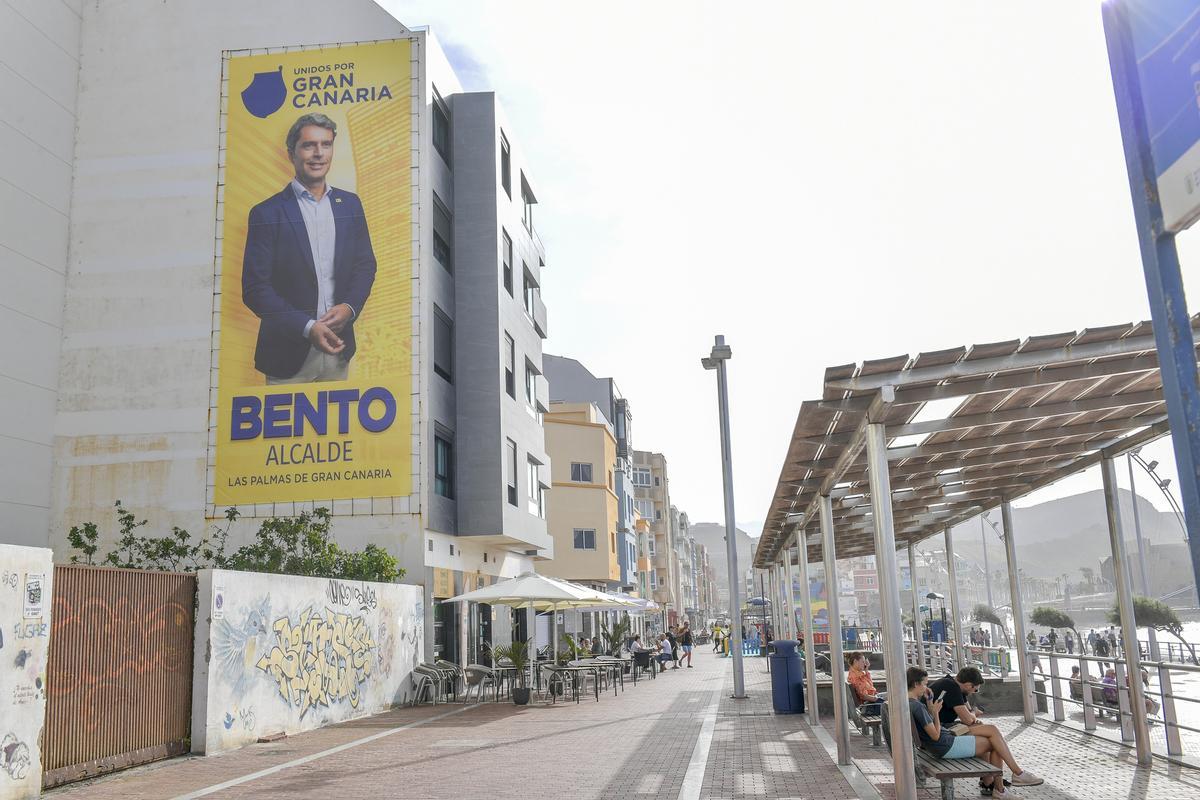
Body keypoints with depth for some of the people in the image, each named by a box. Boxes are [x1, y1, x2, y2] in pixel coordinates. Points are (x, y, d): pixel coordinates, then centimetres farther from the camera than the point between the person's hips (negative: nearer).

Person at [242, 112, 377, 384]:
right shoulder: (266, 213, -6)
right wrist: (308, 328, -18)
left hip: (339, 351, 4)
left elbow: (365, 264, 11)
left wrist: (349, 307, -8)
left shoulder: (350, 204, 7)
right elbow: (255, 289, -9)